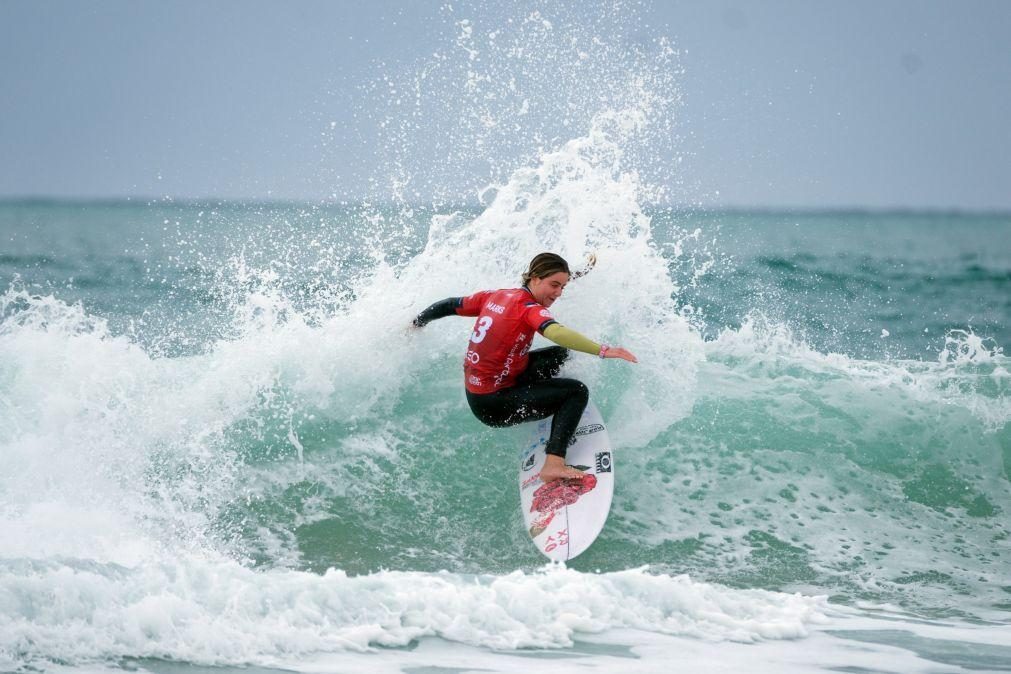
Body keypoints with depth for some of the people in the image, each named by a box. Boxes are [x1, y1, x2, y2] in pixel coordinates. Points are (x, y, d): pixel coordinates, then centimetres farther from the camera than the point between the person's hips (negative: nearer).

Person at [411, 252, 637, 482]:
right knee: (577, 391, -12)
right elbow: (557, 333, -40)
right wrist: (603, 350, -47)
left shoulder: (494, 297, 4)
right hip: (492, 406, -9)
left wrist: (417, 323, 35)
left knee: (559, 354, 17)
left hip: (474, 390, 9)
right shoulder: (530, 309, -19)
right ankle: (554, 463, -23)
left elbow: (449, 306, 17)